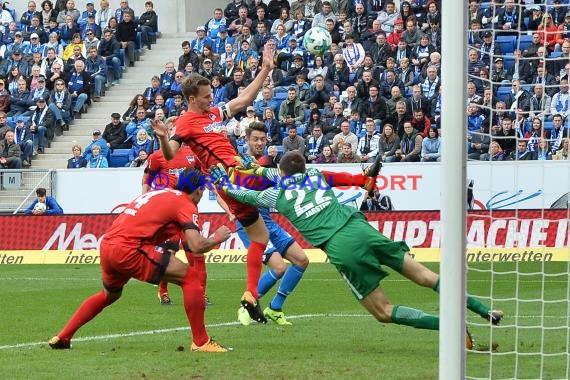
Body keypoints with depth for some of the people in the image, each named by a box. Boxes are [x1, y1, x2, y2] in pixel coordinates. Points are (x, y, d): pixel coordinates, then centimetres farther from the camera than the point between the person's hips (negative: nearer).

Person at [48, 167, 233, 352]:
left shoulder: (158, 193, 25)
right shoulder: (185, 204, 1)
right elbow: (197, 246, -10)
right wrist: (217, 238, 8)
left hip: (106, 245, 8)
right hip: (129, 249, -8)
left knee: (109, 294, 35)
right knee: (191, 277, -3)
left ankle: (62, 338, 37)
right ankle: (201, 342, -4)